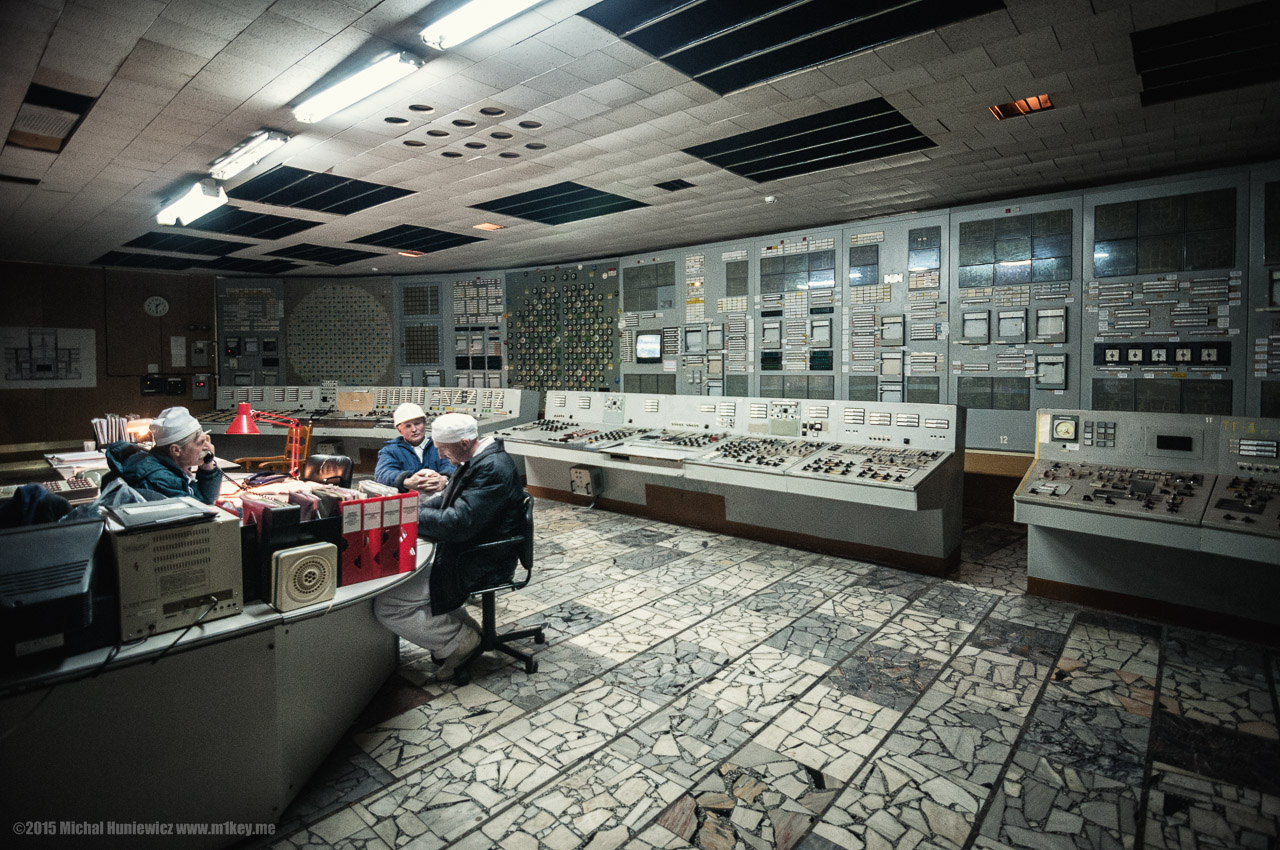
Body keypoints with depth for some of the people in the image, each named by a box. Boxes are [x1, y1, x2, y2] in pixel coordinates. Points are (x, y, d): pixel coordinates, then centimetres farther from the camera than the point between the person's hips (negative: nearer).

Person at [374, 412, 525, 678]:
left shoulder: (493, 468, -25)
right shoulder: (476, 459, 7)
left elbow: (458, 523, -29)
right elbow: (448, 499, 17)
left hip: (481, 564, -11)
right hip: (463, 551, 11)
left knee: (386, 604, -10)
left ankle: (461, 640, 5)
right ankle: (462, 627, 22)